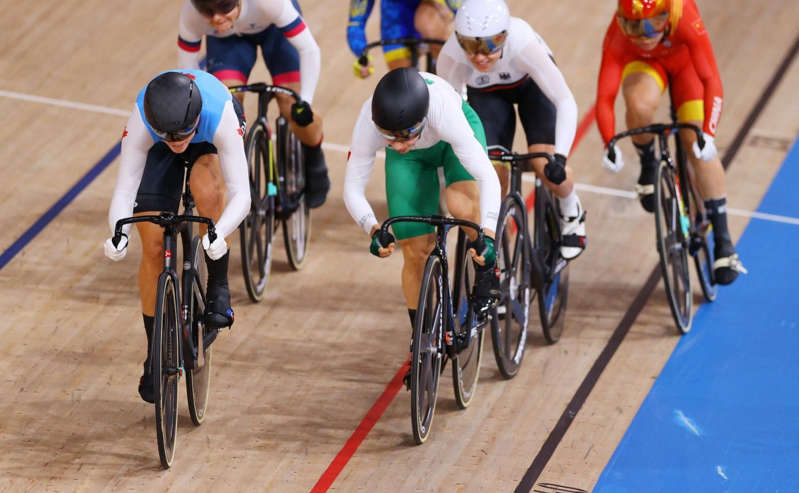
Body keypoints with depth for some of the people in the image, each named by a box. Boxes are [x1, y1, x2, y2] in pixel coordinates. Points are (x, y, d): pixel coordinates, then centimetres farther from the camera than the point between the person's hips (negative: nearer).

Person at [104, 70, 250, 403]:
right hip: (157, 152, 1)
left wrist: (219, 234, -60)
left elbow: (241, 194, -42)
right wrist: (119, 234, -54)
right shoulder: (141, 124, -39)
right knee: (153, 247, -7)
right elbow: (124, 191, -34)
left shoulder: (220, 117, -43)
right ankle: (155, 356, 9)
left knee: (206, 189, -37)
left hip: (210, 142, -1)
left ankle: (219, 289, -15)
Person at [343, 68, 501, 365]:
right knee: (415, 253, -3)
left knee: (462, 206, -33)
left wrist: (488, 234, -53)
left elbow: (488, 178, -42)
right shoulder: (368, 122, -38)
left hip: (453, 139, -2)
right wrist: (373, 229, -44)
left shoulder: (444, 111, -44)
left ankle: (487, 271, -4)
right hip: (410, 159, 2)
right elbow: (353, 189, -27)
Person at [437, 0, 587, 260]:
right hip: (487, 93, 2)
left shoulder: (522, 42, -41)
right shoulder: (451, 56, -36)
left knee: (546, 165, -18)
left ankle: (571, 212, 15)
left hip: (531, 83, -2)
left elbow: (565, 102, -39)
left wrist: (560, 156, -48)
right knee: (494, 171, -13)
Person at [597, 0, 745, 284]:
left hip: (684, 61, 0)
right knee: (640, 105, -35)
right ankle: (648, 164, -2)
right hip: (643, 63, 0)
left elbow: (711, 81, -40)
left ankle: (722, 241, -4)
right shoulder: (617, 36, -36)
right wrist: (609, 144, -51)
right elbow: (605, 96, -38)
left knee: (697, 144, -12)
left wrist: (708, 133, -50)